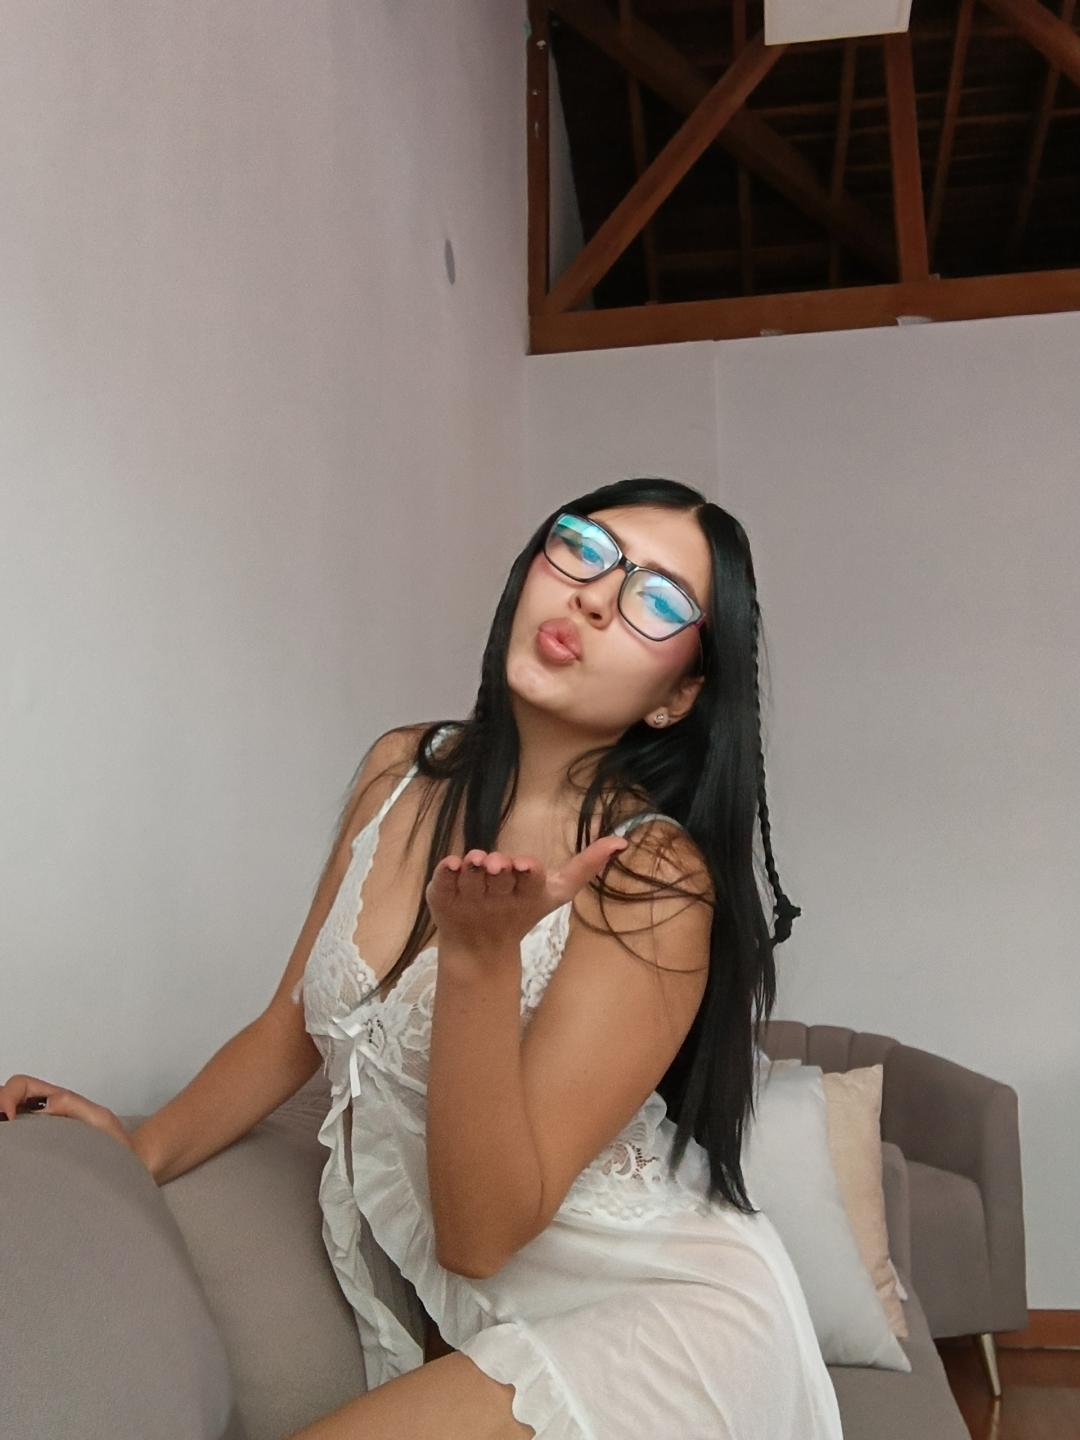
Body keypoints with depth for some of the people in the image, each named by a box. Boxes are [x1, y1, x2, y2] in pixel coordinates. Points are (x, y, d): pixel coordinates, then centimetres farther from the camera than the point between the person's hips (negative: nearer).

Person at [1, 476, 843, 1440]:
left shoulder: (652, 879, -21)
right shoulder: (403, 772, -2)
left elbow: (480, 1233, -22)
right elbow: (296, 1026, 11)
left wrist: (482, 952, -33)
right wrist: (146, 1150, 0)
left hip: (663, 1313, -5)